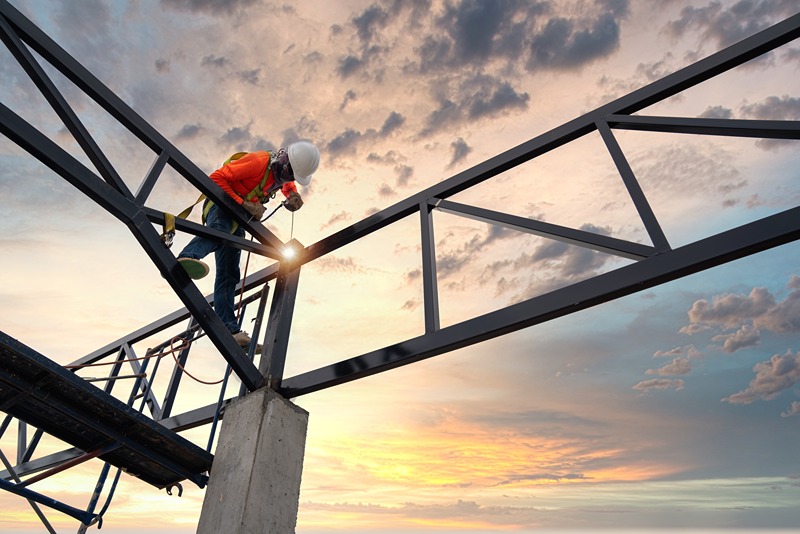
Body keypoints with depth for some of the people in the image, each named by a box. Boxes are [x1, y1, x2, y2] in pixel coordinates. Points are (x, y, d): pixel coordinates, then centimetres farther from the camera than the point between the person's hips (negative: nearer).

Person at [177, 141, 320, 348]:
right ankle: (186, 259, -72)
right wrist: (244, 203, -27)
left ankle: (229, 330, -2)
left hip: (238, 218, 8)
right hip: (221, 205, -8)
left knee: (229, 274, 2)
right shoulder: (259, 162, -21)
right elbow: (217, 178, -23)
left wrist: (293, 195, 6)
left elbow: (288, 184, 30)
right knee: (220, 229, -44)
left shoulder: (281, 171, 5)